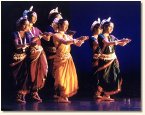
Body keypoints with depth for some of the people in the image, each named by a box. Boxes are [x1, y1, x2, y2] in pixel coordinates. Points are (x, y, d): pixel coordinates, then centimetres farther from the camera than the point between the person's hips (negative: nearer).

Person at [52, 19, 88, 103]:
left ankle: (65, 96, 10)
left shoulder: (67, 36, 13)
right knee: (61, 78, -6)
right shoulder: (56, 36, -7)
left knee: (69, 77, 4)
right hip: (61, 59, -7)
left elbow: (78, 44, 8)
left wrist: (82, 39, -14)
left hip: (68, 59, 7)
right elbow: (65, 42, -24)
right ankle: (61, 97, 0)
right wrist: (78, 39, -31)